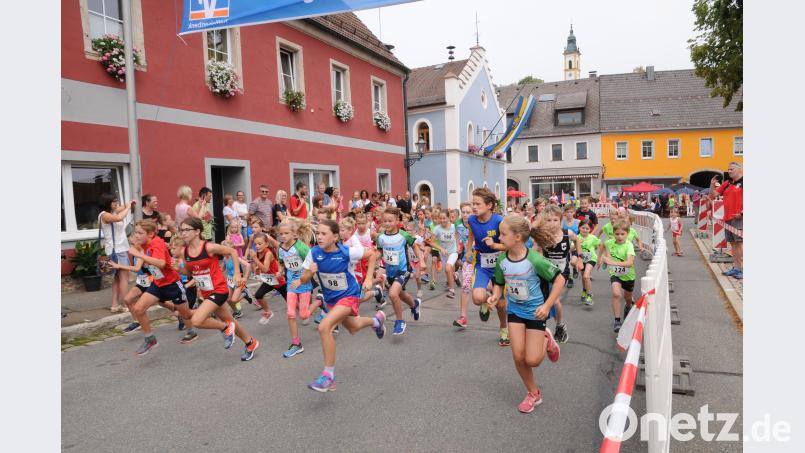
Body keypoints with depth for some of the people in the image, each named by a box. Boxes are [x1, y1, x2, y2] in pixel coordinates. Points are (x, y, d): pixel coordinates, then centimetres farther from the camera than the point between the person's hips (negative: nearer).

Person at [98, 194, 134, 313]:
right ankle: (125, 305, -9)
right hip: (116, 250, -10)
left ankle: (115, 305, 15)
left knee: (118, 277, 11)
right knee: (124, 277, -10)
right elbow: (119, 218, -31)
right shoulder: (104, 215, -12)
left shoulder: (113, 213, 13)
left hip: (121, 248, 10)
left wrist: (128, 205, 3)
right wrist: (128, 207, -17)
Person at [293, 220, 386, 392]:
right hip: (331, 298, 6)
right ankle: (377, 319, 59)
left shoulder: (347, 252, -25)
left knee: (324, 327, -25)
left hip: (348, 295, -6)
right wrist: (310, 273, -31)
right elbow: (304, 280, -8)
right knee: (353, 328, 26)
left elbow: (372, 254, -10)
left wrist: (368, 279, -15)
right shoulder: (314, 253, -16)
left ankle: (328, 375, -12)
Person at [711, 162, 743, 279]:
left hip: (739, 218, -7)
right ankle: (735, 268, 17)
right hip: (728, 218, 7)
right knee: (733, 243, 11)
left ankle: (742, 269, -7)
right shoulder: (726, 184, 16)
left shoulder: (742, 183, -6)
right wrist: (712, 185, 3)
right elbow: (713, 196, 19)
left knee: (740, 242, -10)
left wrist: (742, 212, -18)